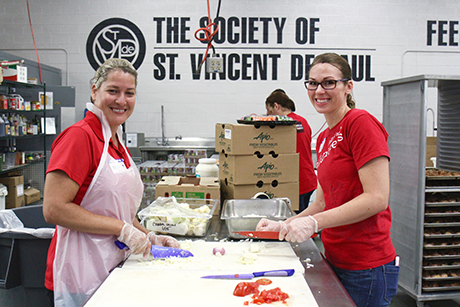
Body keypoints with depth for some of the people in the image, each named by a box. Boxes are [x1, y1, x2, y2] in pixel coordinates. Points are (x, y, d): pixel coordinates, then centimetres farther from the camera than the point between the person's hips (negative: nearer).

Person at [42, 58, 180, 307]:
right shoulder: (79, 136, -14)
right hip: (81, 278, -8)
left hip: (112, 269, 8)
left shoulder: (117, 144, 11)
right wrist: (122, 229, -19)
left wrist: (148, 237, 6)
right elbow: (54, 209, -21)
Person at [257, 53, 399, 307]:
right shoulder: (324, 138, 11)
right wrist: (285, 226, 7)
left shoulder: (361, 123, -14)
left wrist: (314, 222, -20)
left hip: (366, 268, -8)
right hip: (336, 261, 8)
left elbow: (377, 198, -20)